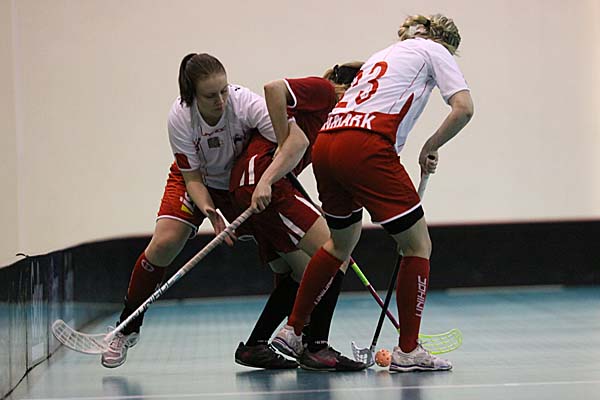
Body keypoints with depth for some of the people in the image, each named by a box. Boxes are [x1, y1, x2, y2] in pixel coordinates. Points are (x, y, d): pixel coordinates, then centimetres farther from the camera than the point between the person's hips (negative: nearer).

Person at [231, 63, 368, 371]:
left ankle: (253, 347, 18)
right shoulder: (323, 90, -2)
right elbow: (274, 89, -18)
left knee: (302, 275, 15)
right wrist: (284, 144, -15)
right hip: (259, 178, -10)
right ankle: (316, 348, -12)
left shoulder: (328, 109, 25)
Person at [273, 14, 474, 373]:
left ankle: (293, 331, 31)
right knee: (418, 245, 4)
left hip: (325, 144, 8)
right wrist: (431, 148, 8)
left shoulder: (383, 55, 33)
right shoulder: (434, 51, 12)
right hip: (365, 147, -8)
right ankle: (408, 351, 5)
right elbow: (464, 108, -4)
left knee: (341, 243, 28)